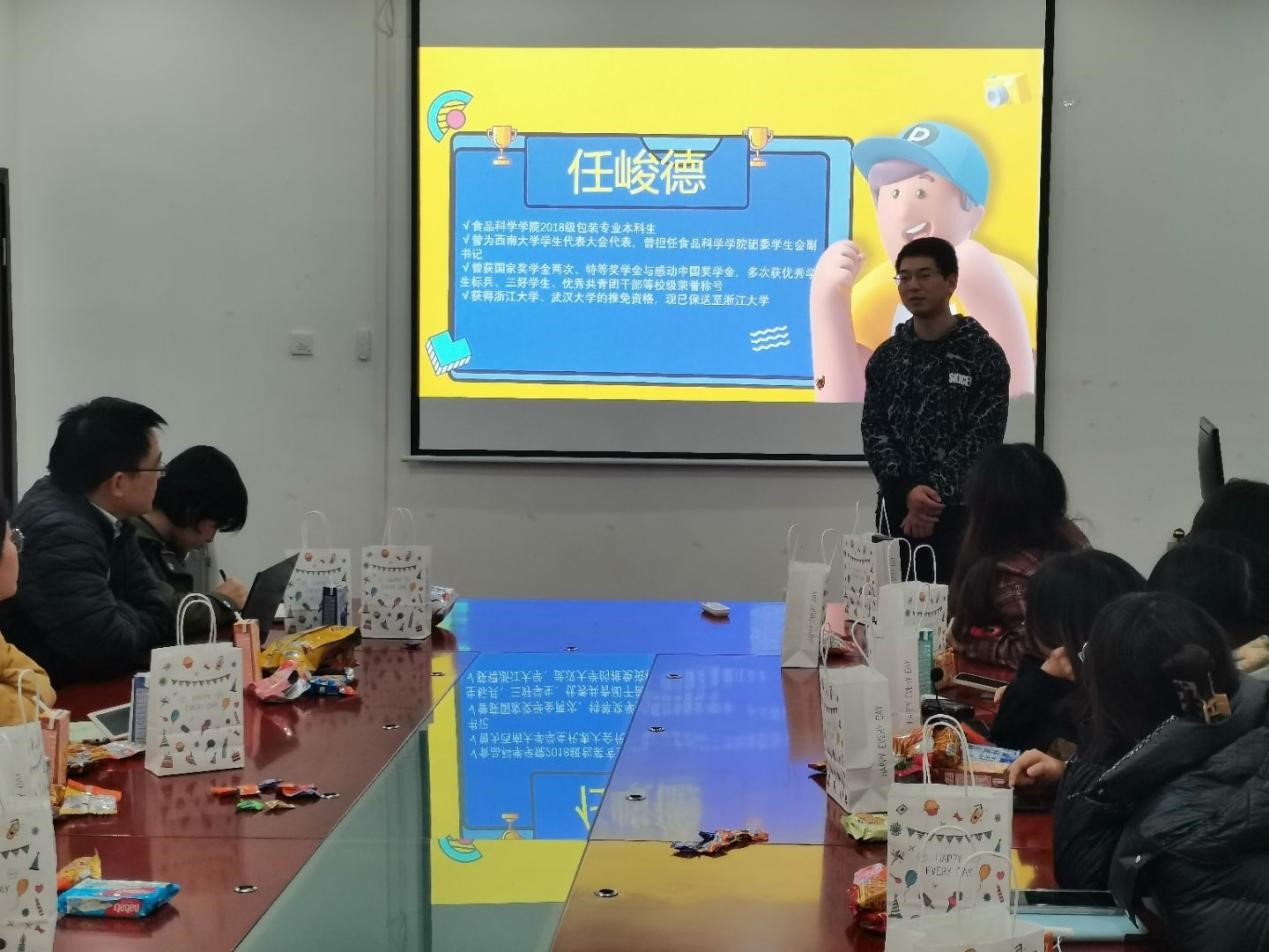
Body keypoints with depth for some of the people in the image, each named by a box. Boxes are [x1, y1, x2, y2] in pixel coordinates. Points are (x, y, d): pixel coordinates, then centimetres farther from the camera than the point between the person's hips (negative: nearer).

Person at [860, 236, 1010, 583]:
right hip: (896, 510, 3)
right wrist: (907, 491, -14)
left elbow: (983, 438, -8)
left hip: (960, 513, -3)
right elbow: (874, 432, 2)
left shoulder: (984, 354, -1)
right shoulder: (887, 356, 9)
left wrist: (934, 495, -17)